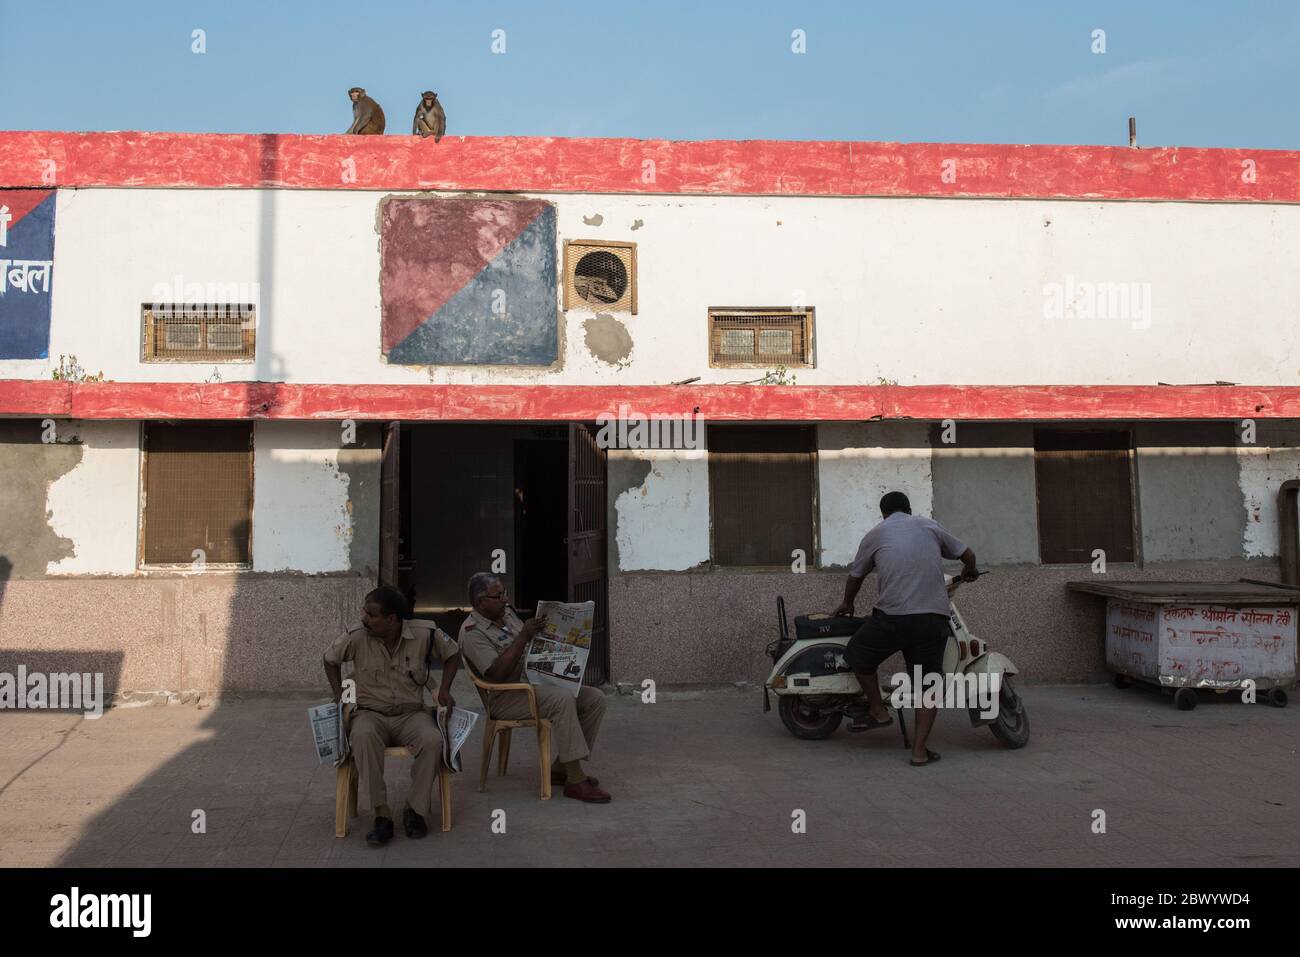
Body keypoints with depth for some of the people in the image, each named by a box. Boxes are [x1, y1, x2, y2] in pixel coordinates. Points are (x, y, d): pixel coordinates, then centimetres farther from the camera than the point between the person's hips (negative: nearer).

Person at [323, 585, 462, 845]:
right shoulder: (356, 638, -8)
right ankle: (382, 814, -29)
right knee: (362, 736, -37)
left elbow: (452, 654, 10)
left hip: (411, 713, 0)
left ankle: (416, 810, -12)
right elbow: (330, 659, 13)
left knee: (432, 741, -33)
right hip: (370, 713, 0)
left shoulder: (425, 634, -8)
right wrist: (339, 695, 4)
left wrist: (444, 690, 0)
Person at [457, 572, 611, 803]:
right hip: (505, 698, -8)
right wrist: (523, 637, -25)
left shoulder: (507, 613, 12)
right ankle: (575, 781, -28)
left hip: (535, 682, 9)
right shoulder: (472, 632, -13)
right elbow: (497, 675, -24)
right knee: (562, 700, -33)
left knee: (595, 699, -7)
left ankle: (561, 768, -1)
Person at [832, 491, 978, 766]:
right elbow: (968, 555, 22)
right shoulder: (930, 527, 16)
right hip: (934, 617, 3)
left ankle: (878, 711, 25)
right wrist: (970, 572, 45)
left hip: (892, 617, -2)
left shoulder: (875, 534, 13)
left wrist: (847, 604, 41)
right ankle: (920, 750, 8)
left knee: (857, 654, 21)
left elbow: (855, 576, 23)